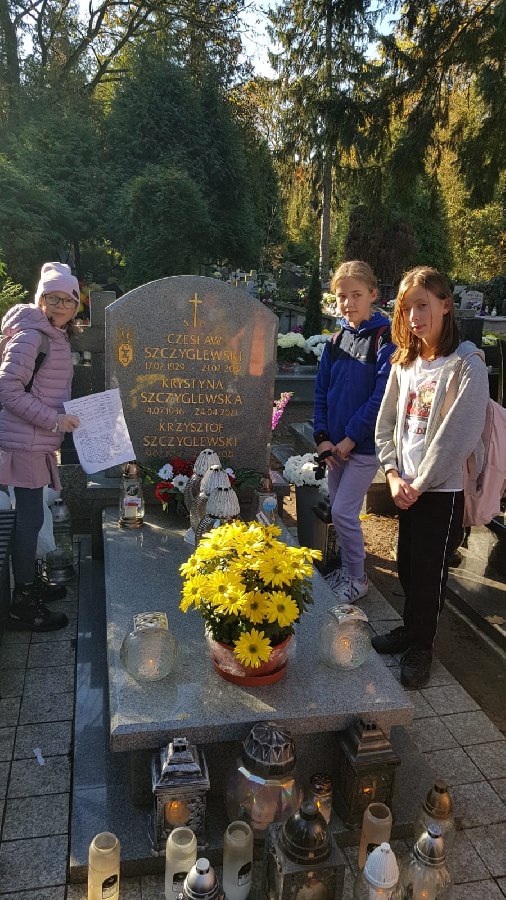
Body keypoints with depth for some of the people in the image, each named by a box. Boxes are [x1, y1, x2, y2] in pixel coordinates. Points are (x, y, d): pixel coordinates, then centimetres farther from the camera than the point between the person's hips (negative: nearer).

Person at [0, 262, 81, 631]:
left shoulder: (55, 336, 13)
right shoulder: (30, 336, -16)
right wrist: (55, 420, -21)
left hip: (37, 441, 9)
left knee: (30, 514, 19)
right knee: (30, 517, -4)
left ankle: (32, 582, 34)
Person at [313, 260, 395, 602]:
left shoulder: (384, 341, -12)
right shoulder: (336, 341, 7)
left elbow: (381, 397, -18)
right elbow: (321, 391, 9)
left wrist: (351, 439, -16)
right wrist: (323, 437, -1)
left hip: (365, 444, -6)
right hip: (336, 444, 6)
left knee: (344, 512, -5)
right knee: (339, 511, 14)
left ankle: (358, 579, 14)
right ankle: (347, 569, 32)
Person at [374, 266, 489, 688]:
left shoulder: (467, 365, -15)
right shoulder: (405, 364, 6)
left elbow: (459, 436, -19)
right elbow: (386, 423, 8)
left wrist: (418, 485, -14)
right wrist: (394, 476, -3)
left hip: (442, 491, -5)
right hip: (407, 487, 6)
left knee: (429, 572, 6)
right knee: (407, 565, 16)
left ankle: (421, 647, 25)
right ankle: (411, 628, 38)